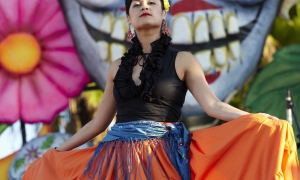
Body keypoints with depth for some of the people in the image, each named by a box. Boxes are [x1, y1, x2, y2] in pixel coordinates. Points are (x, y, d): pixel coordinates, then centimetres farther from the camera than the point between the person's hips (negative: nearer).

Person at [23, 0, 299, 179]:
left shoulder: (182, 61, 6)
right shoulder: (118, 67, 15)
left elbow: (213, 105, -3)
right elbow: (98, 122, 20)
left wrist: (258, 122, -17)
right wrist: (56, 152, 20)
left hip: (164, 156, -3)